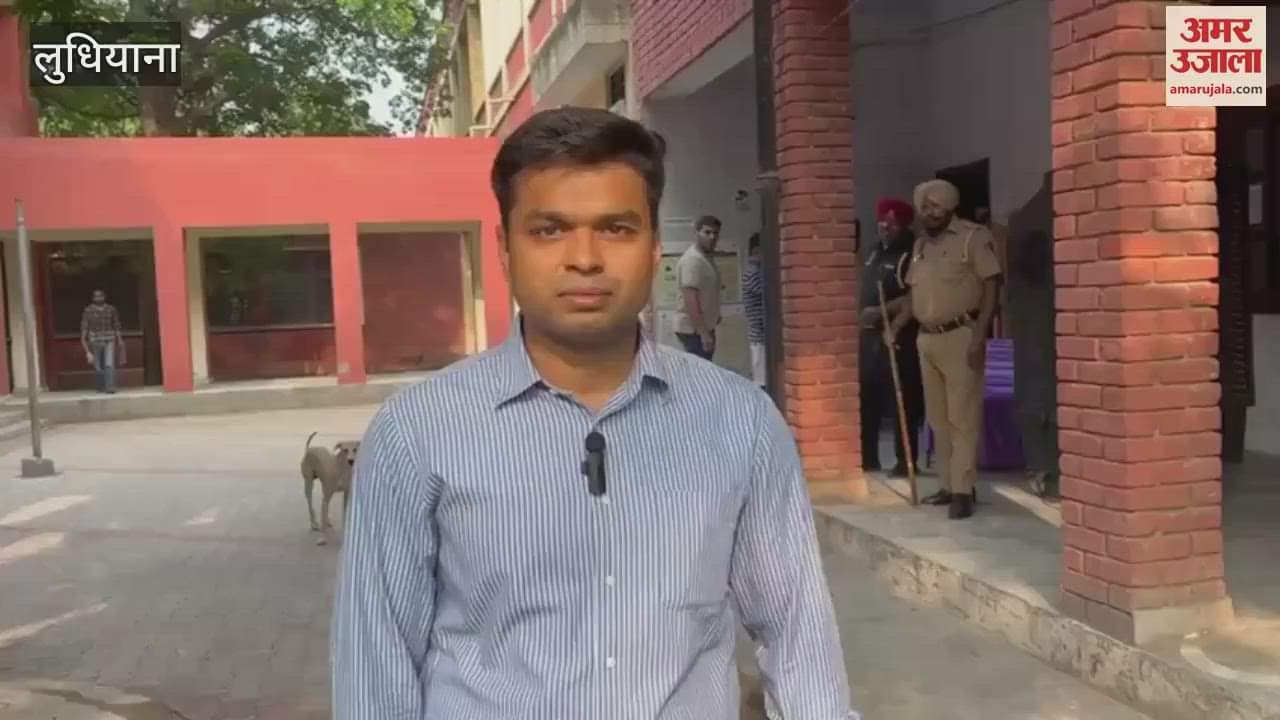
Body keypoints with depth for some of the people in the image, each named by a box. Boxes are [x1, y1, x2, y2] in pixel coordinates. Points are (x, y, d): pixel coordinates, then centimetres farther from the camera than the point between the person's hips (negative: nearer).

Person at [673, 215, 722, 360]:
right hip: (694, 329, -10)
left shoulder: (706, 258, 14)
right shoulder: (692, 260, -18)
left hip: (704, 327, 10)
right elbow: (690, 299, -25)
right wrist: (703, 332, -27)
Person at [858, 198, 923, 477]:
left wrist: (881, 311, -22)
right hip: (870, 335, 8)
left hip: (899, 337, -8)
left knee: (903, 402, -4)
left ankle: (906, 462, 4)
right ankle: (868, 458, 19)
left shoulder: (912, 254, -9)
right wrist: (862, 314, 14)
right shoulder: (874, 253, 17)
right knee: (867, 400, 10)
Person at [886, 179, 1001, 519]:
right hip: (927, 339, 7)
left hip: (960, 336, -7)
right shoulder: (920, 244, 16)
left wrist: (979, 334, -17)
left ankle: (964, 490, -4)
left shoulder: (973, 236, -5)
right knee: (938, 418, 11)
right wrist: (896, 325, 7)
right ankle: (949, 485, 20)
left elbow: (990, 286, -10)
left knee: (963, 417, -6)